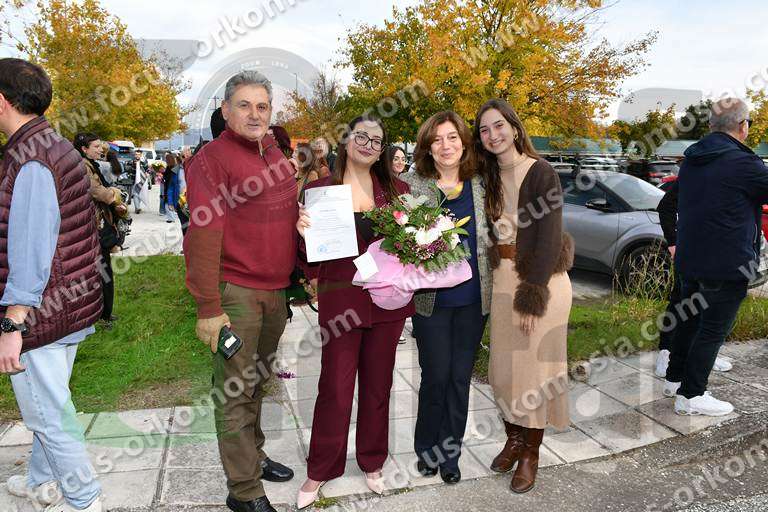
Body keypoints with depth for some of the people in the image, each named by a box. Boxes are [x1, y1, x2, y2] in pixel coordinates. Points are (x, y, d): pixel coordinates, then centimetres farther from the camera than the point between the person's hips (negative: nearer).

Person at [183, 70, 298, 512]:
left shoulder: (276, 156, 14)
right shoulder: (213, 158, -10)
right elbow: (203, 236, -15)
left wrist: (297, 279, 16)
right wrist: (209, 308, -18)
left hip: (276, 290, 7)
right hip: (235, 291, -7)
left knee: (257, 381, 19)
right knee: (234, 391, 3)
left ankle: (253, 456, 37)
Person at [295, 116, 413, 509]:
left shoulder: (397, 190, 6)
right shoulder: (319, 189, 0)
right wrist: (303, 231, -18)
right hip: (340, 301, -2)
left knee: (378, 386, 15)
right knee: (335, 389, 6)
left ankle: (372, 462, 36)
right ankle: (320, 470, 28)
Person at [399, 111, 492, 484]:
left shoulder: (481, 185, 6)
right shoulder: (411, 185, -2)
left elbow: (491, 237, 13)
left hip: (474, 298, 3)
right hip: (431, 297, -2)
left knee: (460, 377, 10)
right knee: (436, 376, 3)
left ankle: (450, 453, 27)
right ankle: (427, 449, 27)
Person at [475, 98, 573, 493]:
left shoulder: (541, 173, -12)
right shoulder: (490, 178, 7)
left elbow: (547, 239, -16)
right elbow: (490, 232, 9)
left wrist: (532, 297, -19)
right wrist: (503, 286, -1)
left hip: (542, 281, -6)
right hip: (503, 279, 6)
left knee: (535, 367, 3)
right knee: (504, 365, 12)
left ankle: (530, 454, 20)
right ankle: (513, 439, 31)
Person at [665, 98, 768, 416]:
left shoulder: (691, 160, 7)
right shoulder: (742, 162, -17)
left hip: (689, 259, 8)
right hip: (727, 264, -8)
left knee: (690, 320, 20)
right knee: (714, 329, 2)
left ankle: (675, 378, 32)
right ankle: (691, 395, 8)